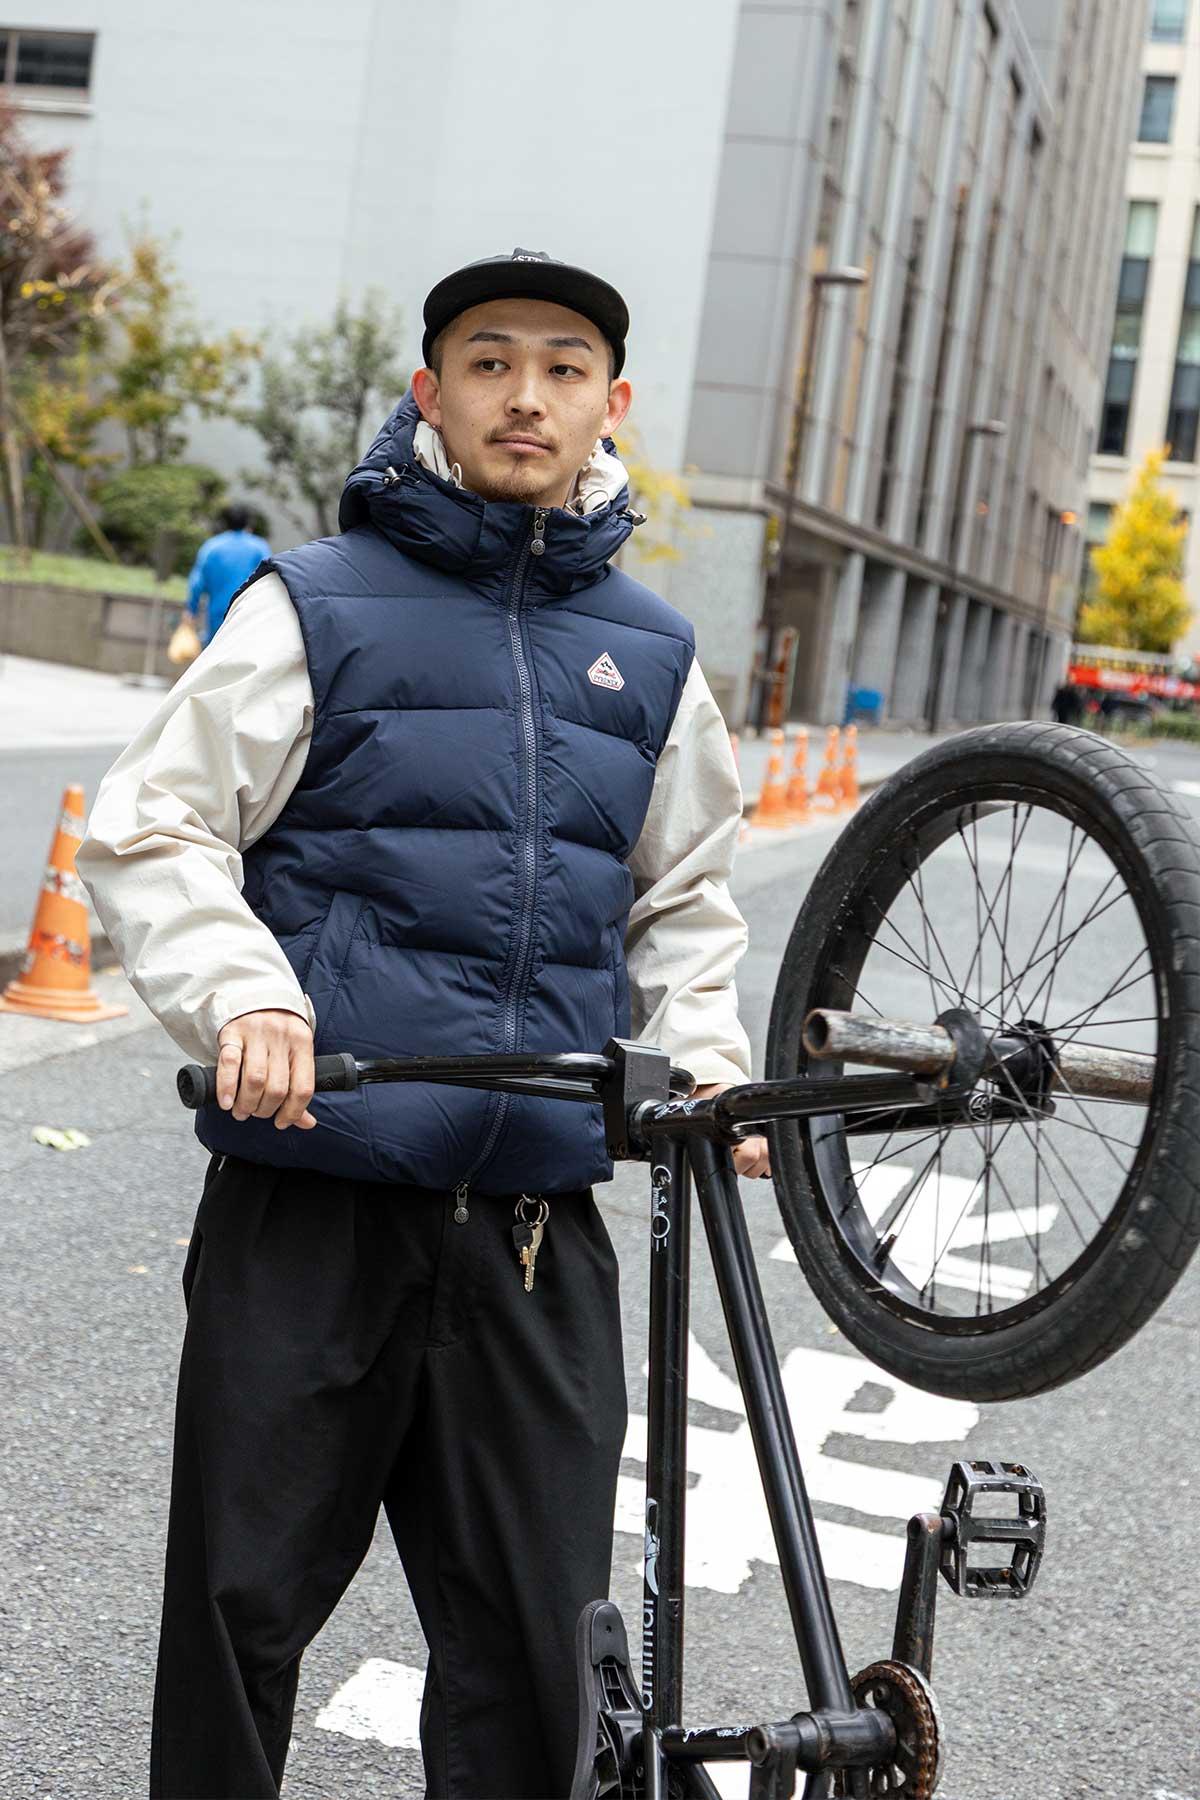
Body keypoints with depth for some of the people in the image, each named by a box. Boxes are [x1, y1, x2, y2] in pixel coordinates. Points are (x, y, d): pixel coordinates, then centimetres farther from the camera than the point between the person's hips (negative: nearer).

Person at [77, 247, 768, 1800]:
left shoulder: (651, 655, 13)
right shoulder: (317, 607, 1)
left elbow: (680, 902, 23)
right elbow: (150, 832, -1)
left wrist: (707, 1067, 6)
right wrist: (245, 993, -18)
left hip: (538, 1219, 3)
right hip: (313, 1193, -3)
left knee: (536, 1637, 7)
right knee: (245, 1603, 8)